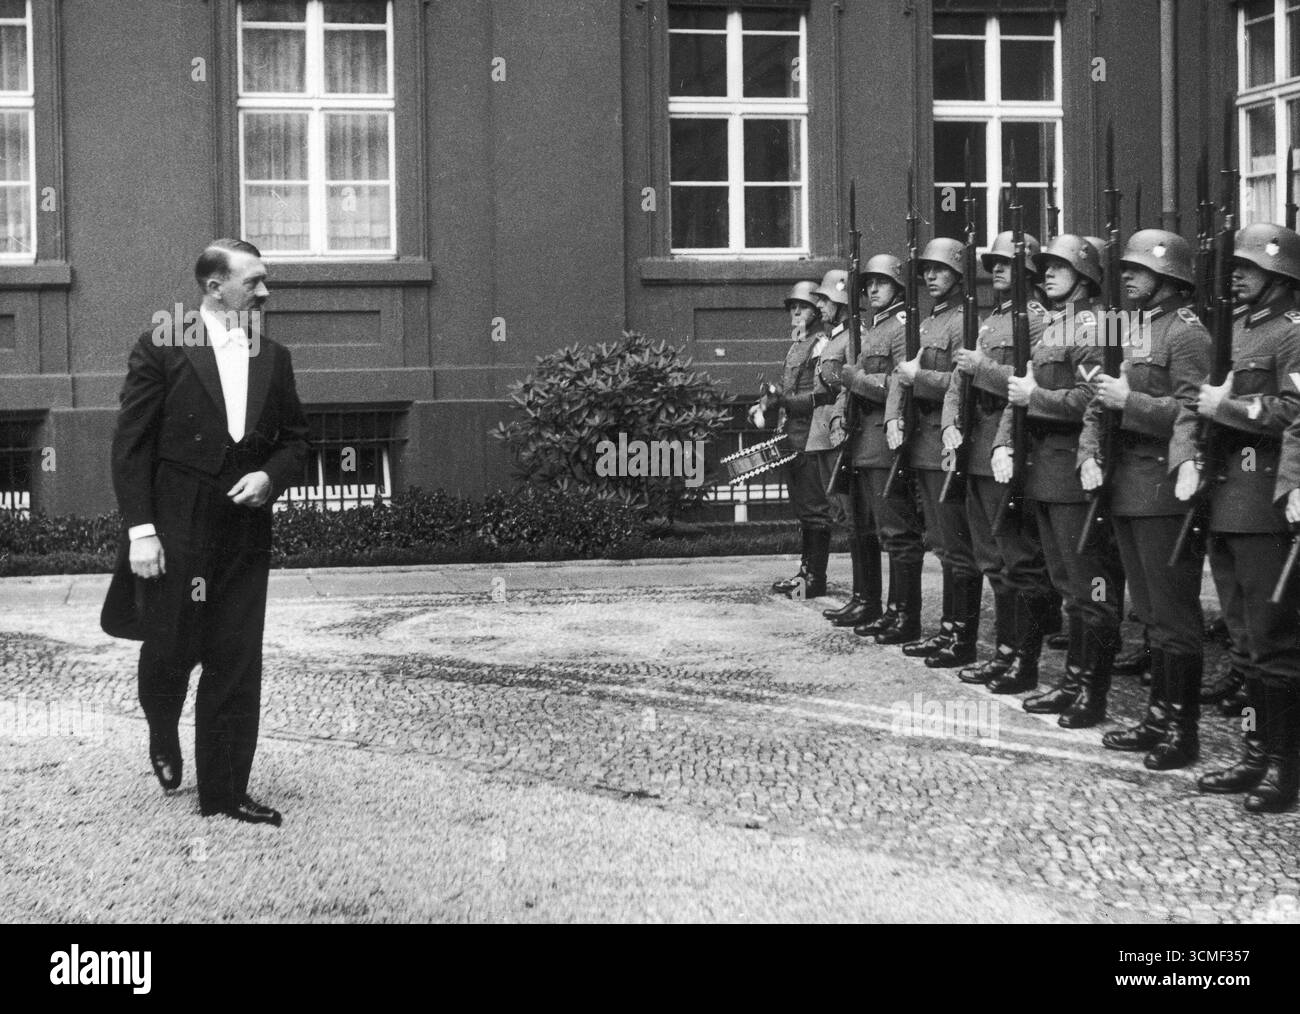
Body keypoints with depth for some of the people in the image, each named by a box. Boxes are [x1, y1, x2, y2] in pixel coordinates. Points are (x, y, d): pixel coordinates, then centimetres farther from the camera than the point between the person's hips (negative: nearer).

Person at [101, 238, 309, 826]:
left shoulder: (273, 359, 10)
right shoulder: (162, 349, -3)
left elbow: (294, 440, 17)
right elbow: (131, 444, -6)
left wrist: (271, 476, -5)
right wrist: (140, 528, -12)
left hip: (245, 533, 4)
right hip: (175, 532, -4)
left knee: (237, 667, 3)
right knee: (170, 652, 5)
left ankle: (224, 793, 12)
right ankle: (163, 738, 38)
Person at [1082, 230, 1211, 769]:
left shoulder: (1187, 334, -9)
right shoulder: (1134, 330, 17)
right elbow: (1100, 400, 18)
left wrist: (1128, 400, -18)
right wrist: (1090, 454, 3)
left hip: (1165, 493, -9)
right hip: (1127, 488, 9)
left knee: (1174, 614, -3)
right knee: (1149, 612, 14)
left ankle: (1183, 730, 3)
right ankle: (1158, 718, 22)